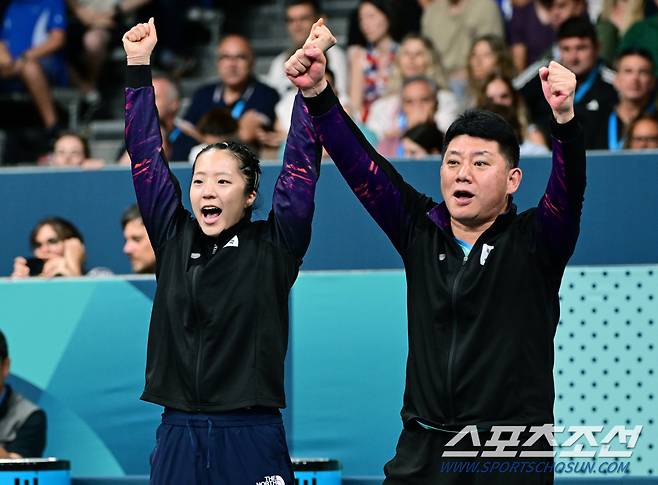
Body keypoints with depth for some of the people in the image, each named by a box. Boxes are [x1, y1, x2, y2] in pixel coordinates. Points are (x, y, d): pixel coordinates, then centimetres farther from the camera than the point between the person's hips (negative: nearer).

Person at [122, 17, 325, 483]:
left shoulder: (273, 247, 2)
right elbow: (147, 159, 12)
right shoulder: (173, 240, 10)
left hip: (252, 438, -3)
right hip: (177, 433, 3)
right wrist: (138, 66, 11)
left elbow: (302, 165, -2)